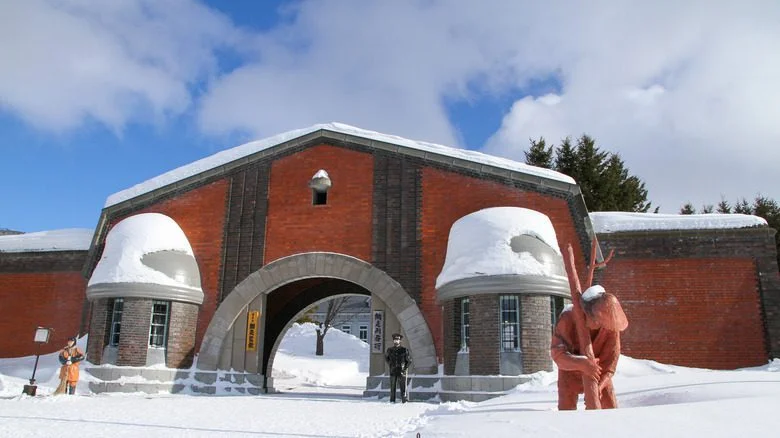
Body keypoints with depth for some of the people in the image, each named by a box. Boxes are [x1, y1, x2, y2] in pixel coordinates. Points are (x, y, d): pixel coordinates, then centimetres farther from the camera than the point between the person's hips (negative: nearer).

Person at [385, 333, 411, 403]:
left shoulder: (404, 350, -1)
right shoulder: (390, 350, 4)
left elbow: (409, 360, 6)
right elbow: (386, 357, 23)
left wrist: (405, 368, -2)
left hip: (401, 371, -2)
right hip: (393, 372, 2)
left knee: (403, 386, -3)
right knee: (392, 387, 4)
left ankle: (404, 400, 3)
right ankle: (392, 400, 11)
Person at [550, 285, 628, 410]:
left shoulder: (611, 325, -25)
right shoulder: (568, 317, -31)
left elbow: (611, 359, -22)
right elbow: (557, 352, -35)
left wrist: (599, 385, -35)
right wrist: (582, 364, -52)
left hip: (598, 372, 2)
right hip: (571, 370, -2)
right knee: (566, 409, -8)